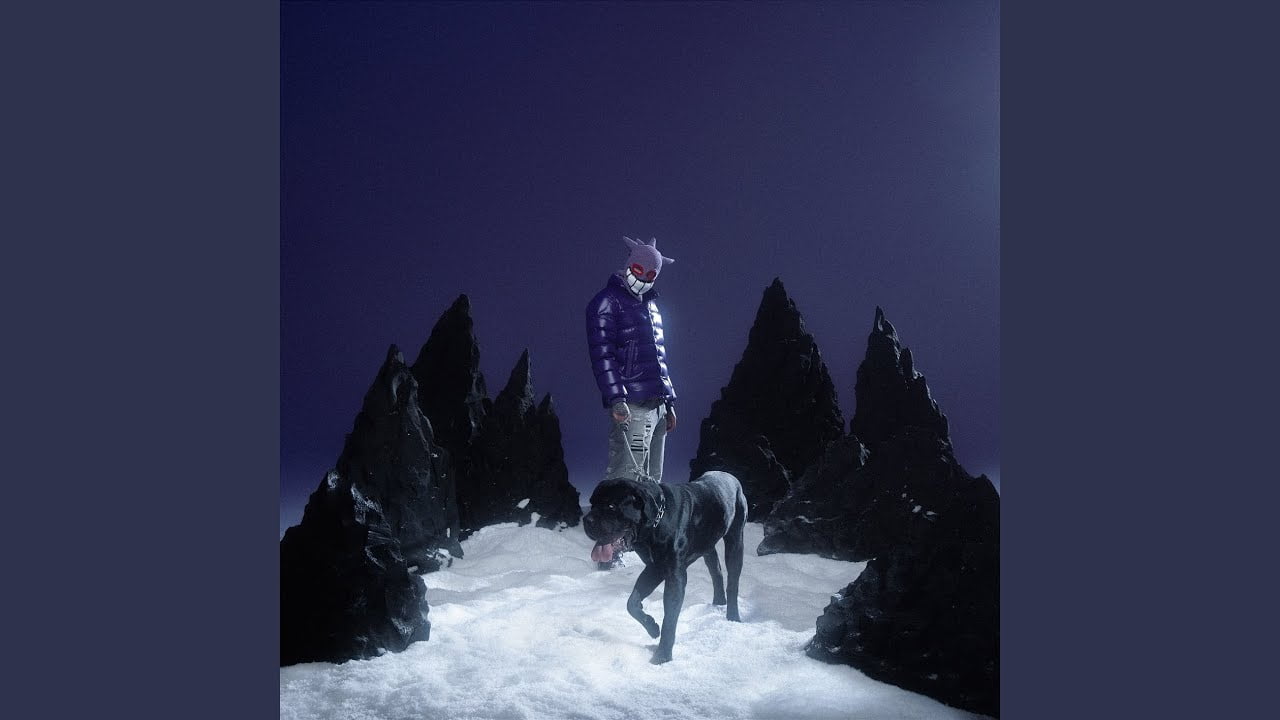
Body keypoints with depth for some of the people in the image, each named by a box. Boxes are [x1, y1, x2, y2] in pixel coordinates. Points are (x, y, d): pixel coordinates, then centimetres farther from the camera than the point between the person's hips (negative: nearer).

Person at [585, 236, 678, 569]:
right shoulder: (607, 303, -2)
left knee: (651, 480, 10)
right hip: (631, 404, -8)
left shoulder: (651, 306, 22)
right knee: (624, 476, -11)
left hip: (656, 405, 9)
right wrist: (615, 397, -21)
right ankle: (610, 549, -7)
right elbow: (602, 353, -12)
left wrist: (669, 401, 21)